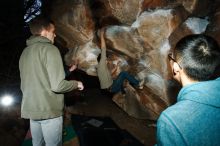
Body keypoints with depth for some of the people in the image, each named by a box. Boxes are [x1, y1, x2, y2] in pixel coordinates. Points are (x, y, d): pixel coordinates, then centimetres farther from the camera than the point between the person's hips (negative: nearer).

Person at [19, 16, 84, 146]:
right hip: (49, 110, -7)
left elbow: (25, 84, 16)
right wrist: (76, 84, -3)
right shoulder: (50, 49, -13)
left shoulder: (25, 52, 10)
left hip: (30, 110, 8)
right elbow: (58, 85, -22)